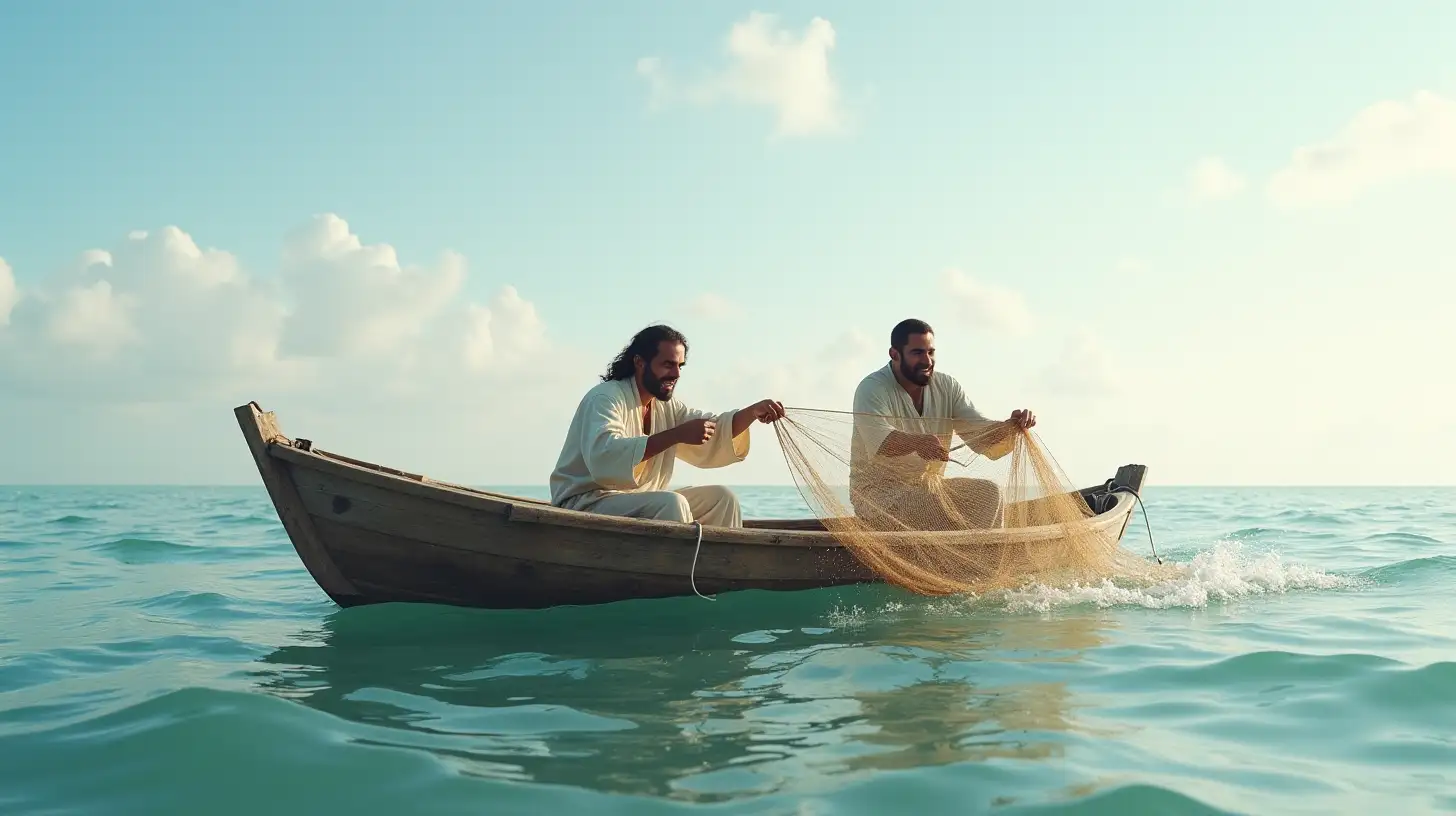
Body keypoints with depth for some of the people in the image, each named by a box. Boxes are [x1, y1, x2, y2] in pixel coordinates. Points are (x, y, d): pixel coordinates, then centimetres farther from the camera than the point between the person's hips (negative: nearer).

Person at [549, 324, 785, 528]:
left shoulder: (667, 406, 13)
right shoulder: (605, 397, -15)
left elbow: (715, 431, 12)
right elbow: (603, 457, -33)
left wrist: (753, 412, -8)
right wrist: (677, 435, -35)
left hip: (640, 502, 9)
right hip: (586, 503, -9)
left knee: (721, 498, 0)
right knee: (672, 503, -30)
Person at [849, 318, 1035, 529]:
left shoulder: (947, 387, 3)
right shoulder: (872, 389, -15)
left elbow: (984, 435, -5)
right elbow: (880, 440, -35)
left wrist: (1012, 425, -28)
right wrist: (918, 443, -56)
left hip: (929, 487, 6)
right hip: (878, 490, -6)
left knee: (988, 492, -16)